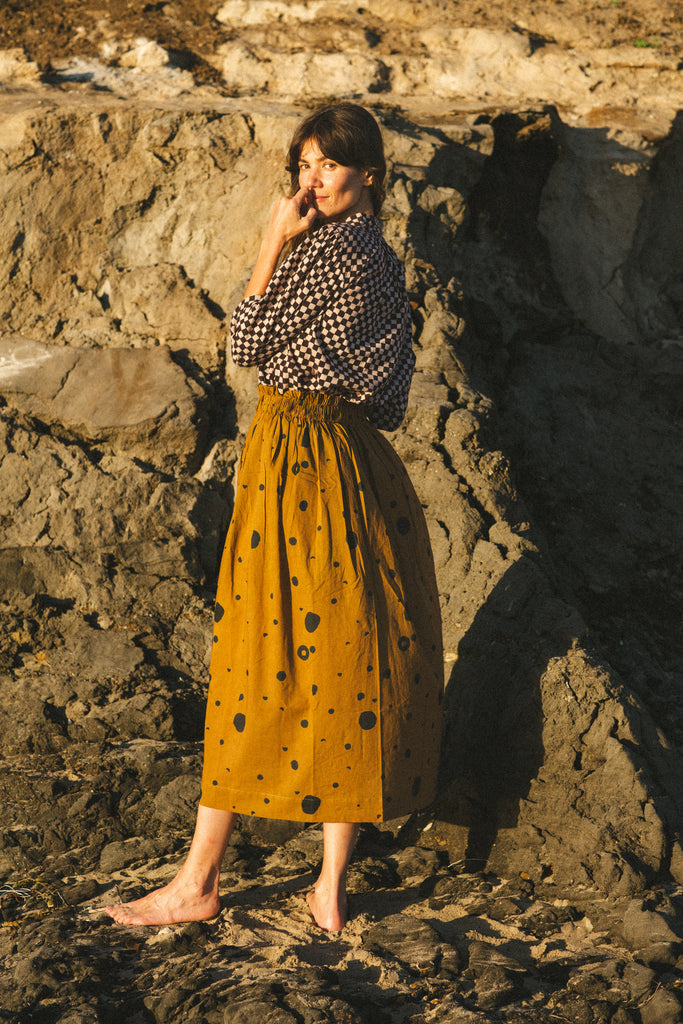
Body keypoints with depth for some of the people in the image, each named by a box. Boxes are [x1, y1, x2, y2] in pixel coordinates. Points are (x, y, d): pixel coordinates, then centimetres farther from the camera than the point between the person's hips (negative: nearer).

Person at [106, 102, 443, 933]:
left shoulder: (326, 250, -14)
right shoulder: (378, 256, 14)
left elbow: (247, 345, -9)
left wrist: (273, 247, -6)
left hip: (295, 462, -9)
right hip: (354, 455, 9)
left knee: (260, 669, -2)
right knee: (345, 664, 7)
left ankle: (198, 881, 8)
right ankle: (332, 887, 12)